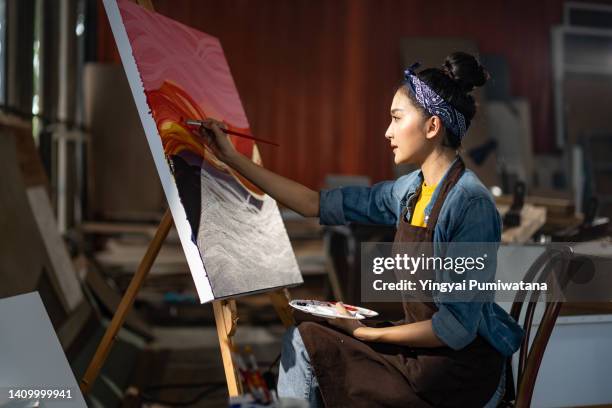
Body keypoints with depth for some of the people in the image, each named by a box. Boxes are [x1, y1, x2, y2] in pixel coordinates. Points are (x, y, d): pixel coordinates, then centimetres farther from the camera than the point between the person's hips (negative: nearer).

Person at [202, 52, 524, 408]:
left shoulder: (471, 203, -22)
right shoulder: (410, 190, 2)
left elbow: (457, 329, -23)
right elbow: (318, 204, 7)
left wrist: (368, 333, -12)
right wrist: (233, 159, 9)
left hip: (464, 372, -7)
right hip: (428, 349, 7)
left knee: (306, 342, -5)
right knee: (303, 341, 5)